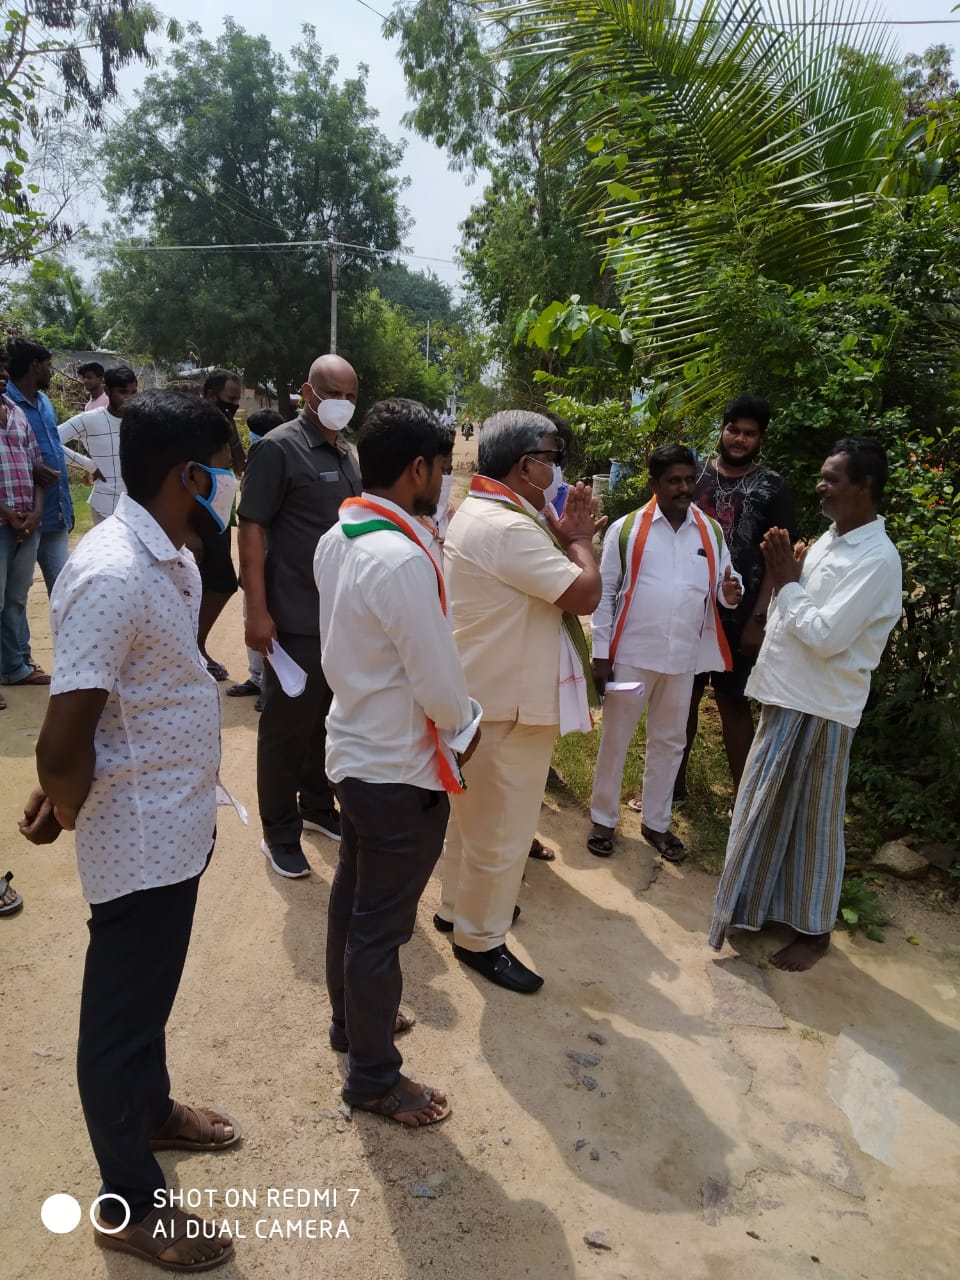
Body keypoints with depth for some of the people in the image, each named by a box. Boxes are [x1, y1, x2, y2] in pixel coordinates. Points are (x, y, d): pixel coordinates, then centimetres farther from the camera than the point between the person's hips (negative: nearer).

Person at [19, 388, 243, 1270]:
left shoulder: (171, 560, 4)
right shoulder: (114, 577, -26)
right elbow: (63, 741, -26)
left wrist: (65, 799, 10)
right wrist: (69, 816, -6)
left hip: (178, 824, 8)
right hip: (142, 838, -8)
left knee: (149, 990, 27)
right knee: (123, 1011, 12)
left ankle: (152, 1111, 52)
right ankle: (129, 1202, 34)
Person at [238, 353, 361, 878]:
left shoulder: (347, 453, 12)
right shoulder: (278, 448, -10)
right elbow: (252, 530, -14)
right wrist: (257, 611, -19)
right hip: (295, 619, -7)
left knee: (328, 718, 17)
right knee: (286, 726, 5)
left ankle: (317, 806, 35)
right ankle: (280, 833, 19)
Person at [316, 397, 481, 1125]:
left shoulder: (338, 538, -1)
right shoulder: (402, 558, -28)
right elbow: (440, 684, -24)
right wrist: (467, 728, -3)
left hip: (354, 750, 9)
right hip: (401, 771, -9)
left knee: (352, 899, 25)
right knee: (382, 927, 8)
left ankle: (352, 1018, 48)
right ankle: (374, 1077, 29)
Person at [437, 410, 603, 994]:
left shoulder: (477, 511, 10)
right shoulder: (507, 528, -25)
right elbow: (585, 594, -25)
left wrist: (564, 536, 1)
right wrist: (579, 538, -9)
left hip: (483, 693, 11)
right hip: (510, 703, -11)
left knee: (476, 813, 25)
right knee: (502, 827, 6)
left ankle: (459, 905, 42)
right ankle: (480, 937, 23)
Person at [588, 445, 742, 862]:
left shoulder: (712, 532, 4)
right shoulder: (625, 529, -5)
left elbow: (721, 584, 10)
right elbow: (605, 593, -4)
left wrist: (730, 592, -16)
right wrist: (601, 653, -7)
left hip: (683, 658, 3)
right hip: (631, 655, -3)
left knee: (668, 741, 15)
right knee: (615, 738, 8)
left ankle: (656, 822, 32)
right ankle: (603, 819, 25)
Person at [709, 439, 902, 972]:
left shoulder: (877, 560, -18)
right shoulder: (829, 539, 10)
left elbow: (824, 637, -24)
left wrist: (787, 583, -13)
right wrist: (784, 577, -3)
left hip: (819, 707, -9)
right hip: (786, 693, 9)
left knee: (813, 818, 4)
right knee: (771, 808, 19)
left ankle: (813, 929, 22)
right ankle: (767, 902, 37)